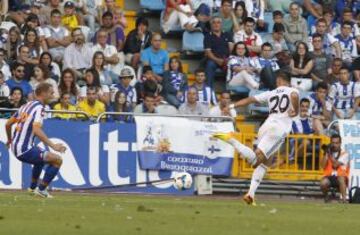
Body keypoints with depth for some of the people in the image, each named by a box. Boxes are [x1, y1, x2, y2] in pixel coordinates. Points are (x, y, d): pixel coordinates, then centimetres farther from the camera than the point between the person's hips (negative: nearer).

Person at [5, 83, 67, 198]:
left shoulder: (26, 105, 13)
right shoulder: (39, 108, -14)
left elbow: (8, 124, 21)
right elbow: (36, 130, -31)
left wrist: (10, 140, 39)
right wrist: (53, 145, -35)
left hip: (15, 148, 10)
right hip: (25, 150, -10)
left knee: (41, 157, 36)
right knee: (57, 160, -9)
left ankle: (33, 187, 44)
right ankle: (41, 189, -2)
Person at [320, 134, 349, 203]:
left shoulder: (344, 154, -3)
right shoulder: (328, 153, 8)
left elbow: (336, 165, -16)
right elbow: (323, 166, -4)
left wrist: (330, 154, -15)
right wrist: (326, 153, -8)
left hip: (341, 178, -2)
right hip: (329, 177, 2)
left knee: (341, 177, -38)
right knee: (323, 183, -31)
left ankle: (344, 199, -39)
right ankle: (326, 196, 0)